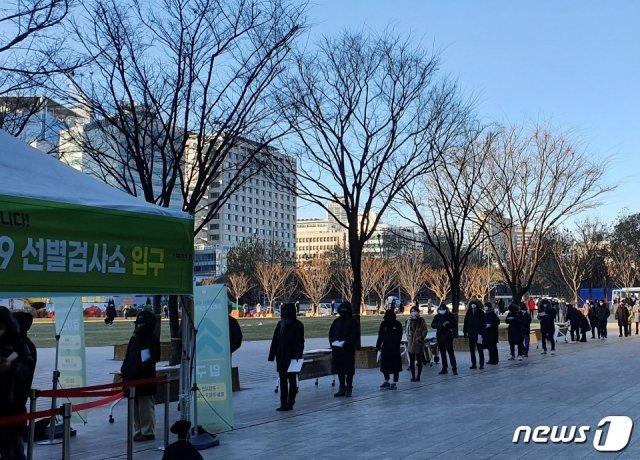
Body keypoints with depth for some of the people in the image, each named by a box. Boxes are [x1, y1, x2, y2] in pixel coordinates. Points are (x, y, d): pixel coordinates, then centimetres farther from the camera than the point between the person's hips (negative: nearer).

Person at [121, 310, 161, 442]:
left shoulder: (151, 340, -10)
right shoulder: (134, 339, 14)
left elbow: (150, 361, -16)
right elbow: (128, 358, 19)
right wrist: (124, 372, 7)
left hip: (145, 381, -8)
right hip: (132, 379, 8)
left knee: (145, 406, -3)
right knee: (135, 407, 13)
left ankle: (148, 432, 5)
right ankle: (139, 430, 23)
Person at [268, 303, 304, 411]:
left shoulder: (297, 325, -7)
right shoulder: (280, 324, 8)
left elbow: (300, 343, -9)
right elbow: (275, 341, 10)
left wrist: (298, 356, -16)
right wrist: (272, 355, 7)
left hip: (292, 357, -6)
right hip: (281, 357, 6)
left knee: (292, 380, 2)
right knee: (282, 380, 9)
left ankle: (289, 403, 6)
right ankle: (284, 403, 14)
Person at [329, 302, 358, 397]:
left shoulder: (352, 322, -4)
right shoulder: (336, 321, 10)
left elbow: (354, 336, -11)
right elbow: (331, 333, 11)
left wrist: (345, 343, -22)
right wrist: (333, 342, -7)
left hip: (349, 350, -5)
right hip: (337, 350, 5)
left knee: (349, 370, 1)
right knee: (339, 369, 10)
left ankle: (349, 389, 9)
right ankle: (342, 388, 20)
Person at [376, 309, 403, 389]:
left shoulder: (397, 324, -6)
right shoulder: (383, 324, 3)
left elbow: (399, 337, -7)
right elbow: (380, 336, 7)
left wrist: (395, 347, -16)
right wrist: (378, 345, 0)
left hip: (394, 349, -4)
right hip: (385, 348, 4)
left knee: (395, 366, 1)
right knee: (385, 365, 11)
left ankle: (394, 383, 9)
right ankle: (386, 381, 26)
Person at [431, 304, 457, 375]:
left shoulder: (450, 316, 0)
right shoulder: (437, 317, 8)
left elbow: (455, 326, -5)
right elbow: (433, 325, -2)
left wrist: (447, 325, -22)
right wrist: (441, 325, -19)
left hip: (448, 337, -4)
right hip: (440, 337, 4)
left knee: (450, 352, -9)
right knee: (442, 353, 9)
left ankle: (454, 368, -5)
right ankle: (444, 368, 16)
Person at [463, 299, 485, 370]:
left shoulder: (481, 313, -7)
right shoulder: (468, 313, 4)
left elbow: (483, 324, -9)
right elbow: (466, 323, 7)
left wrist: (481, 334, -14)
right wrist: (465, 331, -1)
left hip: (478, 334, -4)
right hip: (471, 334, 4)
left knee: (480, 349, 2)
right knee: (472, 350, 7)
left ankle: (482, 364, 8)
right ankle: (473, 364, 14)